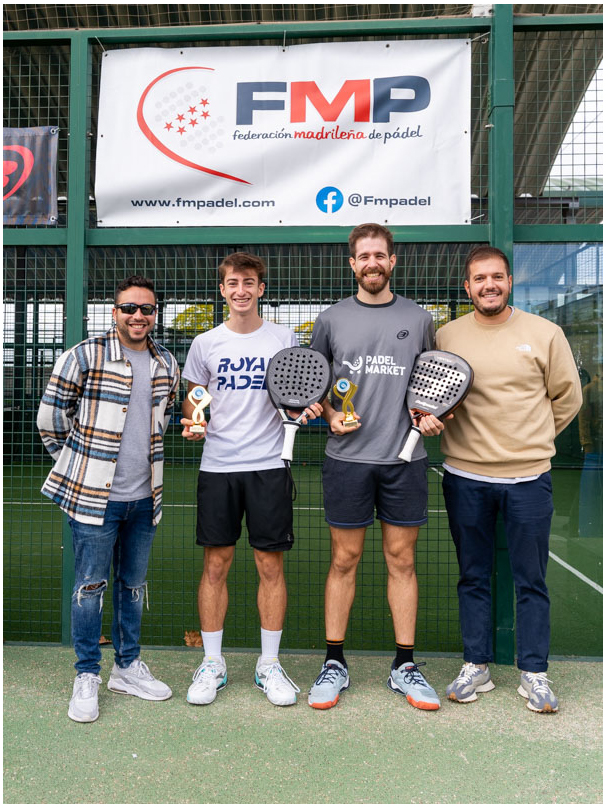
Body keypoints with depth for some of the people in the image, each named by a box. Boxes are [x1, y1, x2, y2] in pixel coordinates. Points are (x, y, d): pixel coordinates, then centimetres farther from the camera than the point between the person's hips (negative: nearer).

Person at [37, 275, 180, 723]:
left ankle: (128, 666, 31)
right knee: (90, 586, 4)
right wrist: (80, 463, 4)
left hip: (144, 497, 5)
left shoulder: (167, 363, 7)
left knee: (134, 584, 15)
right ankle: (87, 676, 20)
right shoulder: (84, 356, -9)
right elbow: (51, 417, -2)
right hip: (94, 496, -5)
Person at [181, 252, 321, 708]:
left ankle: (270, 665, 19)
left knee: (271, 565, 4)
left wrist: (307, 408, -10)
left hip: (268, 465, -1)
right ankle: (212, 664, 21)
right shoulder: (206, 344, 7)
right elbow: (193, 400, 14)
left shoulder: (284, 339, 5)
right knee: (216, 564, 5)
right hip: (217, 466, 1)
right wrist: (191, 423, -7)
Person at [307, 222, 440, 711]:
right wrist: (330, 415, -6)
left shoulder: (419, 318, 9)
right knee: (344, 560, 6)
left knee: (402, 560, 8)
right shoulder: (331, 319, 6)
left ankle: (405, 666, 22)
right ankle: (335, 664, 20)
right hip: (348, 457, -1)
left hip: (405, 456, 1)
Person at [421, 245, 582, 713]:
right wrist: (425, 415, -11)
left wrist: (531, 440, 8)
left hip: (529, 477, -1)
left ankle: (534, 674, 25)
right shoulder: (446, 336, 3)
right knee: (473, 577, 13)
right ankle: (476, 667, 28)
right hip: (465, 477, 1)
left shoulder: (545, 333, 1)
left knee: (531, 581, 9)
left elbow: (567, 397, 9)